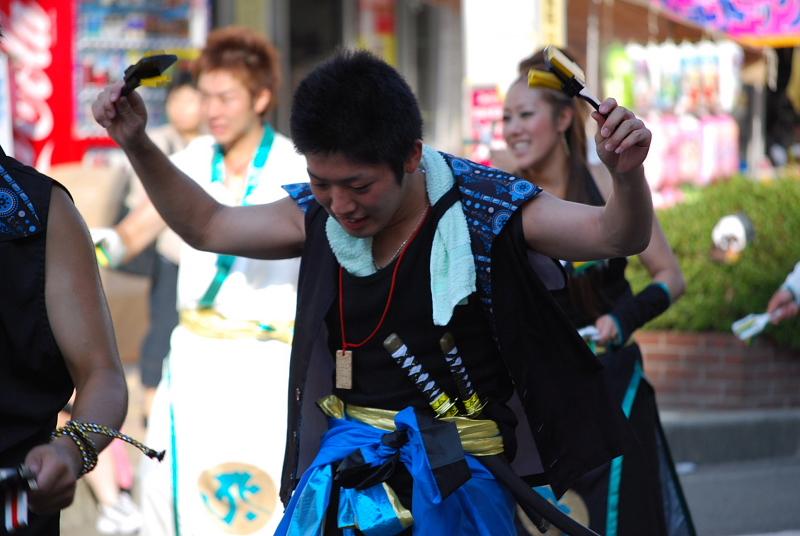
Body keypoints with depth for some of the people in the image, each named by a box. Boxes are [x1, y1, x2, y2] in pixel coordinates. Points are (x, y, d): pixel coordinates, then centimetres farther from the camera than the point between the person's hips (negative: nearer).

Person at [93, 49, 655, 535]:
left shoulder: (482, 207, -12)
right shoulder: (318, 216, 1)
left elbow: (615, 235, -16)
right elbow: (207, 226, 17)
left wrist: (627, 175, -36)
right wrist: (138, 146, 7)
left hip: (457, 479, -4)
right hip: (346, 470, 4)